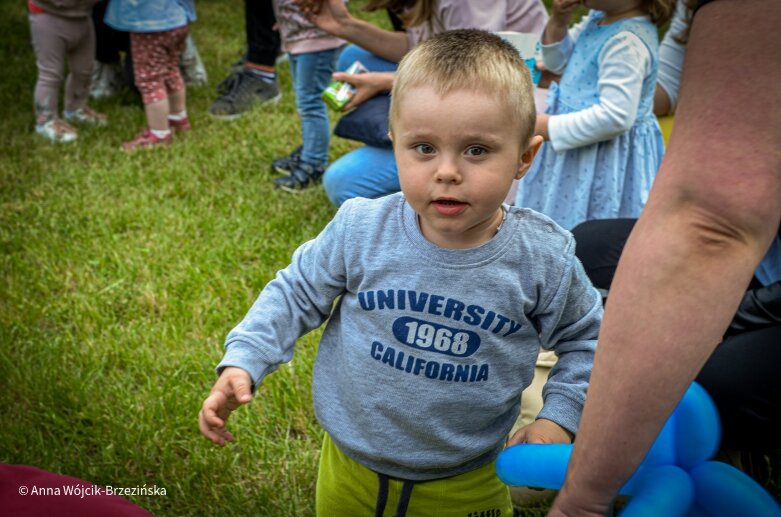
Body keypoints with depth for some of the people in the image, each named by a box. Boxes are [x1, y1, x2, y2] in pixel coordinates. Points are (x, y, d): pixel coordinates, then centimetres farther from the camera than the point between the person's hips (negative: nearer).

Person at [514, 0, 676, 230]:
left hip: (606, 160, -10)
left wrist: (549, 128, -24)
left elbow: (615, 117, -31)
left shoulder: (628, 41, -26)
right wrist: (558, 21, -2)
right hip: (578, 153, 10)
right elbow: (558, 61, 17)